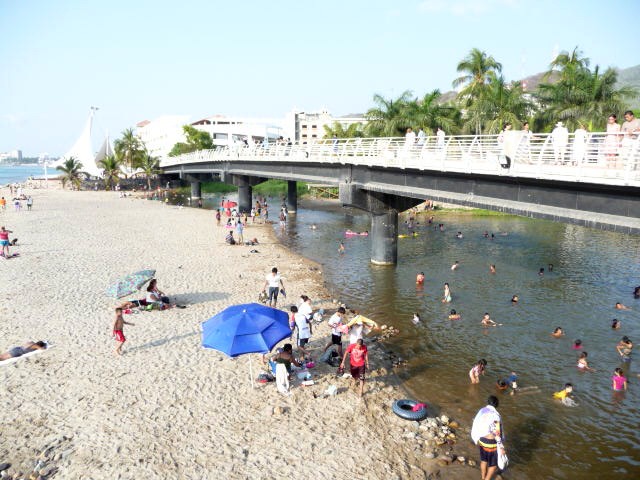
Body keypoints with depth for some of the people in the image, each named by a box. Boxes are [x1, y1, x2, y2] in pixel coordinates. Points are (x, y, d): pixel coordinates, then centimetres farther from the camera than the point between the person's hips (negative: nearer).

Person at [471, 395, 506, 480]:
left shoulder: (481, 411, -3)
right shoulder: (495, 415, -25)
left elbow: (475, 426, 5)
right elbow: (497, 434, -23)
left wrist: (477, 440, 19)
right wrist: (501, 447, -13)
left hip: (482, 439, 7)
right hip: (491, 442, -7)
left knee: (484, 459, 26)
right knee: (494, 463, 16)